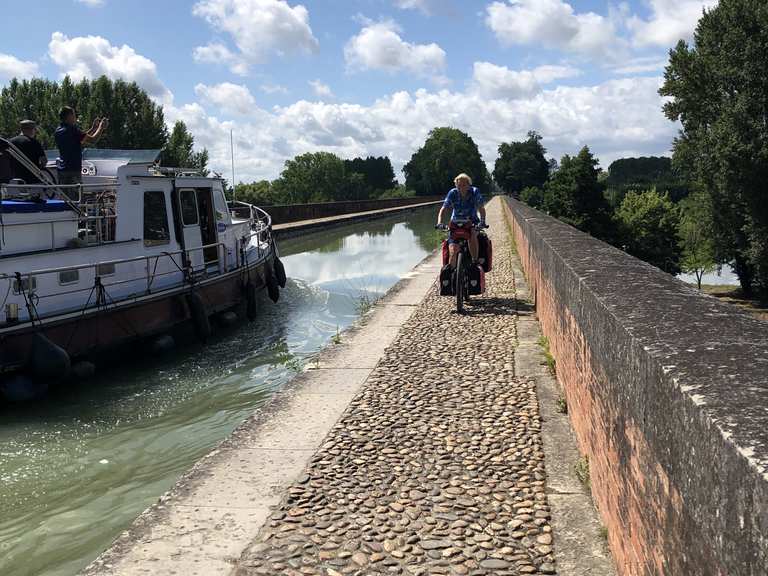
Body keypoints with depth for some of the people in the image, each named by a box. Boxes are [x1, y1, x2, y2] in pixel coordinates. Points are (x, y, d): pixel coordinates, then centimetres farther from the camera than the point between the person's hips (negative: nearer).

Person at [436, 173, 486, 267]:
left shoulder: (475, 192, -11)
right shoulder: (452, 193, -10)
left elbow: (481, 208, -17)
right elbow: (443, 209, -12)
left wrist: (482, 221, -35)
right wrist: (439, 223, -29)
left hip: (472, 222, -1)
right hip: (456, 223, 1)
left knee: (472, 235, -36)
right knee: (453, 251, -17)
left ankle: (475, 262, -27)